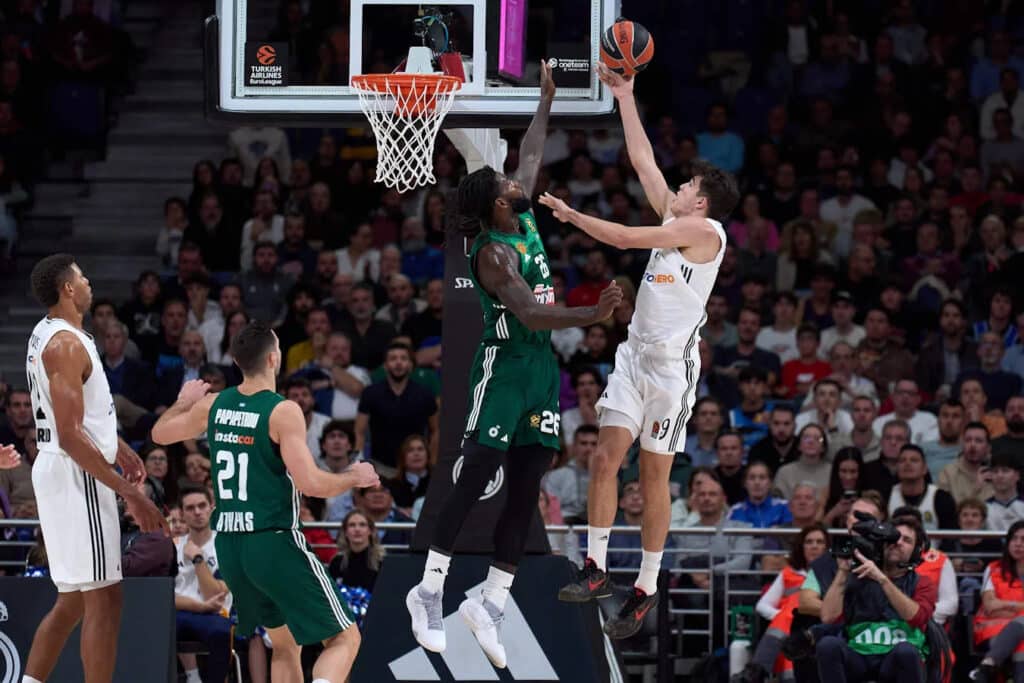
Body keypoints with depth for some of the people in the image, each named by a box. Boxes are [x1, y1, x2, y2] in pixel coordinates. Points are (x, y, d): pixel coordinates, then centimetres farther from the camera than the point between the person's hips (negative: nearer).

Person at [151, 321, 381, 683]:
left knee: (285, 643, 24)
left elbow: (160, 433, 21)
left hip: (230, 545, 7)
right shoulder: (283, 412, -14)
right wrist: (354, 478, -2)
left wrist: (183, 401, 40)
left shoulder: (213, 405, 5)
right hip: (275, 544, -7)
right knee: (344, 638, 1)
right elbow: (310, 483, -20)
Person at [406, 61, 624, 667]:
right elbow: (529, 313, -28)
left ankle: (490, 604, 8)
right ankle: (431, 592, 1)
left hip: (542, 367, 8)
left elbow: (532, 155, 24)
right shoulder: (493, 252, -18)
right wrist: (591, 316, -39)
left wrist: (547, 98, 29)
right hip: (506, 365, -8)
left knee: (527, 490, 5)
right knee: (476, 478, -6)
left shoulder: (526, 218, 7)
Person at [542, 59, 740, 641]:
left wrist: (571, 215, -7)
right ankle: (596, 570, 1)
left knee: (655, 474, -1)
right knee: (607, 457, -3)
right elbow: (643, 159, 19)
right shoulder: (676, 218, 12)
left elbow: (628, 239, -15)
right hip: (637, 353, 7)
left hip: (673, 363, -7)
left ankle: (647, 589, 6)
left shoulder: (704, 229, -11)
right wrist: (625, 97, 18)